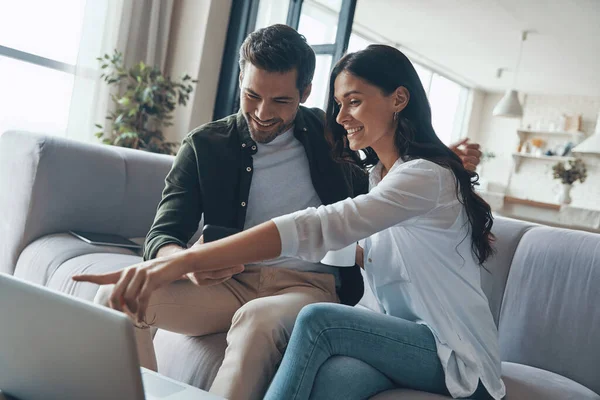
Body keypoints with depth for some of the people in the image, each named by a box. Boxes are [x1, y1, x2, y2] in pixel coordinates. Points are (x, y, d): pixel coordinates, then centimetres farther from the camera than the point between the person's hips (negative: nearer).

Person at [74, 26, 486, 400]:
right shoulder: (205, 145, 4)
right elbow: (162, 235, -2)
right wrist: (185, 260, -28)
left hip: (310, 286, -1)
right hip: (230, 282, 2)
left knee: (258, 318, -37)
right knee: (120, 297, -23)